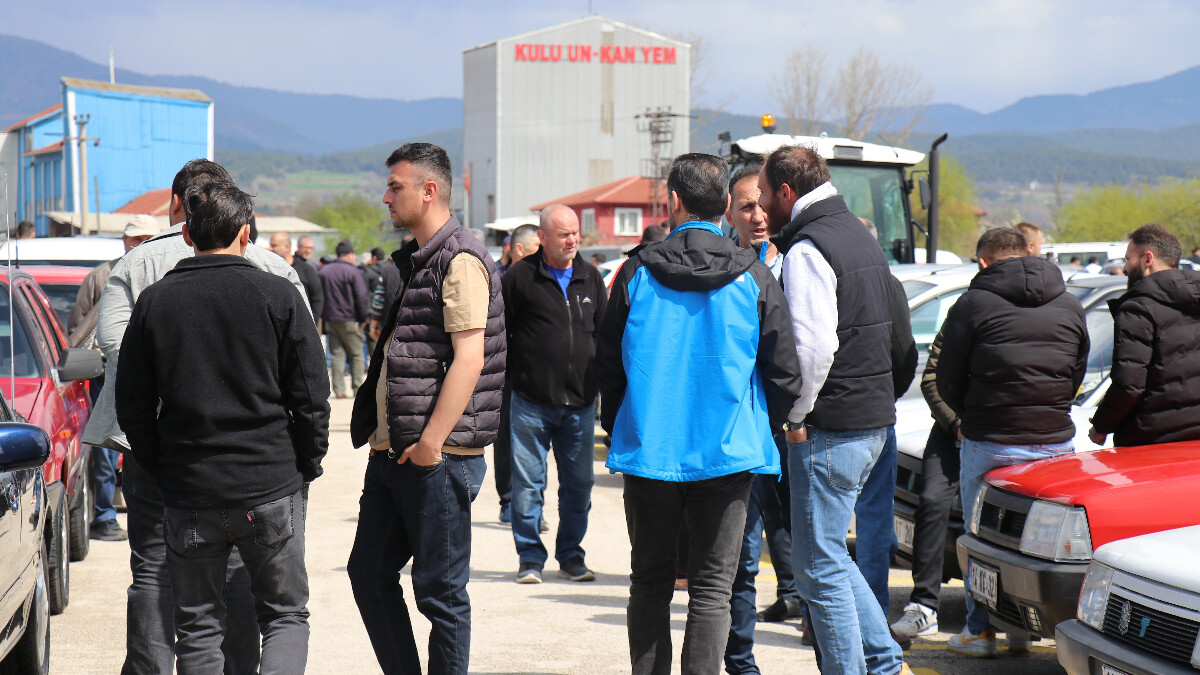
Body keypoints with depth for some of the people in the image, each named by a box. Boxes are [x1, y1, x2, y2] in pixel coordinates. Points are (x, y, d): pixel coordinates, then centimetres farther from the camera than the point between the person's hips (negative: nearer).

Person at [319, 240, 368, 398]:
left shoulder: (323, 271, 8)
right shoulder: (353, 272, -8)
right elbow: (361, 297, -9)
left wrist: (323, 316, 14)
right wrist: (363, 318, 0)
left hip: (330, 320, 5)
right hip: (349, 320, -5)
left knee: (336, 355, 7)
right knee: (356, 354, 4)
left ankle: (339, 389, 2)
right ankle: (357, 387, 2)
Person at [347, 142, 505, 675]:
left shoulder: (461, 260, -12)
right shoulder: (412, 260, 18)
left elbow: (468, 359, -20)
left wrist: (432, 441, -23)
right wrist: (379, 434, 18)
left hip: (438, 457, -10)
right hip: (391, 452, 10)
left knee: (440, 590, -1)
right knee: (369, 575, 12)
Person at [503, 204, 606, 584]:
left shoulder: (591, 278, 11)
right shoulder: (520, 276, -2)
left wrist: (598, 381, 12)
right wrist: (513, 373, -1)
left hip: (580, 403, 4)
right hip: (531, 400, -3)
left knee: (579, 484, 8)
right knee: (528, 484, 0)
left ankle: (571, 556, 20)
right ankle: (531, 559, 11)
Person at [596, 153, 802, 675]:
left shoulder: (637, 274, -1)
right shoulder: (754, 279, -2)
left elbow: (607, 367, 4)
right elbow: (785, 374, 0)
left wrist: (619, 430, 18)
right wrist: (760, 431, 15)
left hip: (648, 453, 1)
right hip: (726, 455, -1)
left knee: (650, 582, 13)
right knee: (711, 588, 2)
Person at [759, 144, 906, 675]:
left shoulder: (807, 250, -14)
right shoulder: (858, 234, 16)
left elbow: (814, 347, -25)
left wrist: (796, 417, -12)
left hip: (831, 430, -10)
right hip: (874, 418, 10)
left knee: (819, 565, -2)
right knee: (828, 555, 19)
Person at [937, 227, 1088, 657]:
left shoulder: (974, 303, -7)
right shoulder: (1070, 307, 8)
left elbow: (948, 379, -2)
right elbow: (1077, 375, 15)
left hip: (991, 444, -4)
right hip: (1056, 441, 4)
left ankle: (980, 631, 13)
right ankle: (1024, 629, 19)